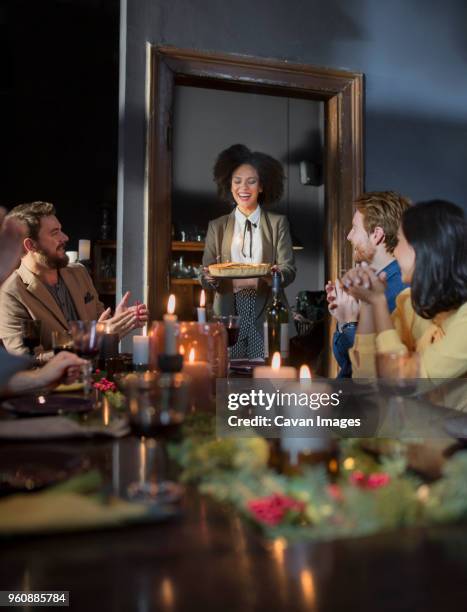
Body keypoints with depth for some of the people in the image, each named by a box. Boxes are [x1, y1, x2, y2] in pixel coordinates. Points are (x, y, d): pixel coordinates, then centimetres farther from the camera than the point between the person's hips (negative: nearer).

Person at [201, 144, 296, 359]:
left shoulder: (278, 223, 9)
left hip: (266, 316, -1)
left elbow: (289, 268, 2)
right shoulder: (216, 227, 12)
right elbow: (205, 275, 8)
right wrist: (210, 278, -14)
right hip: (228, 314, 1)